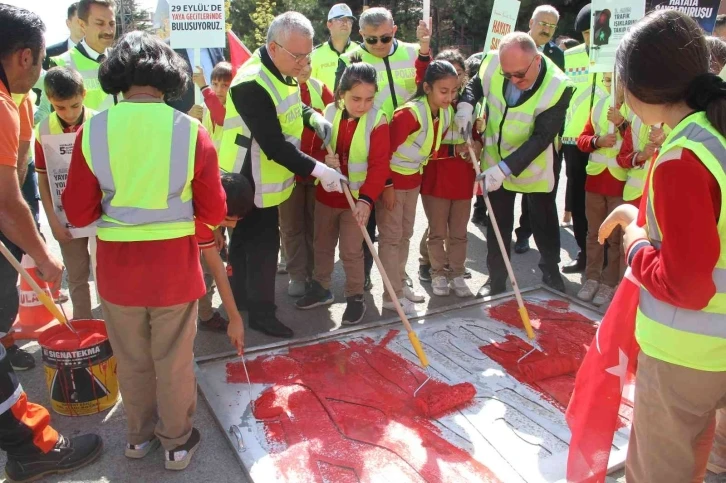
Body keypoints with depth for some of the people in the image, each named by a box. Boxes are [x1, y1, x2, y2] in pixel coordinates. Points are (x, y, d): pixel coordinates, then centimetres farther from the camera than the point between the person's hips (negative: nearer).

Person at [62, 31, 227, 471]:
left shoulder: (92, 130, -8)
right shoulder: (191, 131, -12)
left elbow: (79, 213, -4)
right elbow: (214, 213, -6)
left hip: (116, 265, 2)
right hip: (173, 264, -1)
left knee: (131, 360, 21)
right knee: (173, 362, 16)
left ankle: (140, 435, 40)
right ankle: (177, 443, 33)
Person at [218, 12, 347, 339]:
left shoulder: (280, 72, 2)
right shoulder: (252, 84, -28)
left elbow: (292, 107, 20)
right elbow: (275, 145, -31)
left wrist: (314, 117, -1)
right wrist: (318, 170, -30)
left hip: (262, 179, 10)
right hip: (249, 184, -10)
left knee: (245, 240, 21)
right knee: (262, 245, -1)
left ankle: (241, 298, 38)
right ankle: (260, 312, 15)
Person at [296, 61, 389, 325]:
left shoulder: (377, 121, -16)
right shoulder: (328, 113, -5)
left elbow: (379, 165, -20)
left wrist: (366, 199, -31)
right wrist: (323, 160, -24)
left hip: (357, 198, -4)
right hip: (326, 194, 4)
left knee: (351, 250, 3)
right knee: (322, 245, 18)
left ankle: (355, 298, 20)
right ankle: (321, 288, 37)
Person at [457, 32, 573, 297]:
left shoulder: (558, 87, -29)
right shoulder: (492, 63, -19)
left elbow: (541, 137, -29)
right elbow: (475, 84, 3)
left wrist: (506, 167, -36)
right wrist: (465, 104, -19)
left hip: (536, 164, -3)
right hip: (496, 158, 3)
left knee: (544, 221, 14)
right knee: (498, 221, 13)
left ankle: (551, 273, 36)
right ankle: (496, 278, 28)